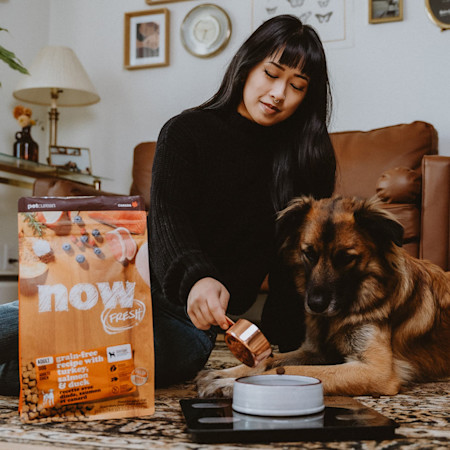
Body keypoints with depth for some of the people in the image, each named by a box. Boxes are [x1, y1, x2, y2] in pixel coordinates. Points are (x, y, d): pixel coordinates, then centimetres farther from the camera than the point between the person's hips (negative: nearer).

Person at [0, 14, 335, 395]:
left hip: (192, 320, 1)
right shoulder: (187, 131, 1)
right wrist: (195, 278, -38)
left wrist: (284, 349, -2)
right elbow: (167, 218, -15)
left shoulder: (299, 160, 9)